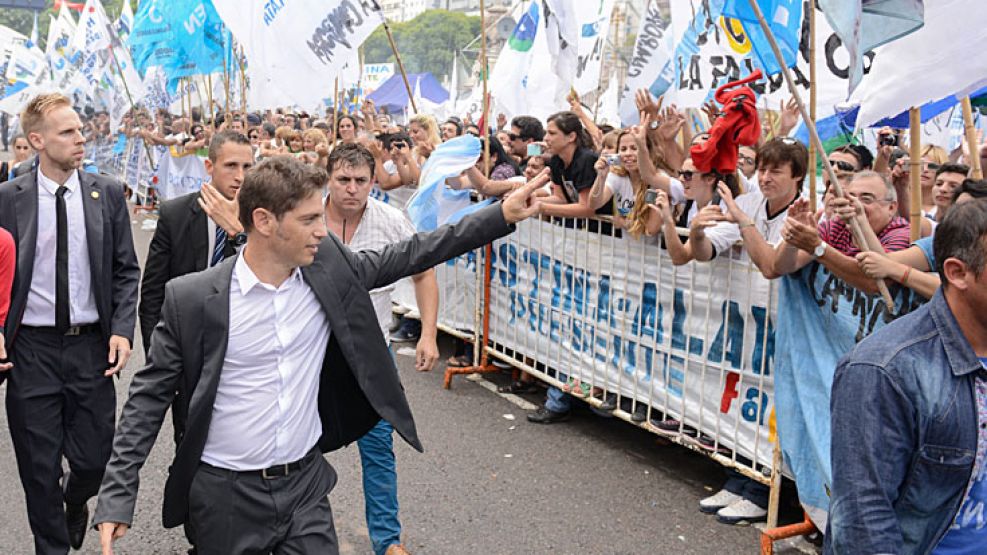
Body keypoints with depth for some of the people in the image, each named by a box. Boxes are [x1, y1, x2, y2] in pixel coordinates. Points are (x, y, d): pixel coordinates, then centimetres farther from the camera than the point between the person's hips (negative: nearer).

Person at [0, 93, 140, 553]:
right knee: (39, 468, 9)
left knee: (94, 458, 7)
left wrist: (122, 329, -6)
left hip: (91, 346, 1)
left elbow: (126, 270, 5)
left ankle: (74, 500, 43)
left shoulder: (107, 193, 2)